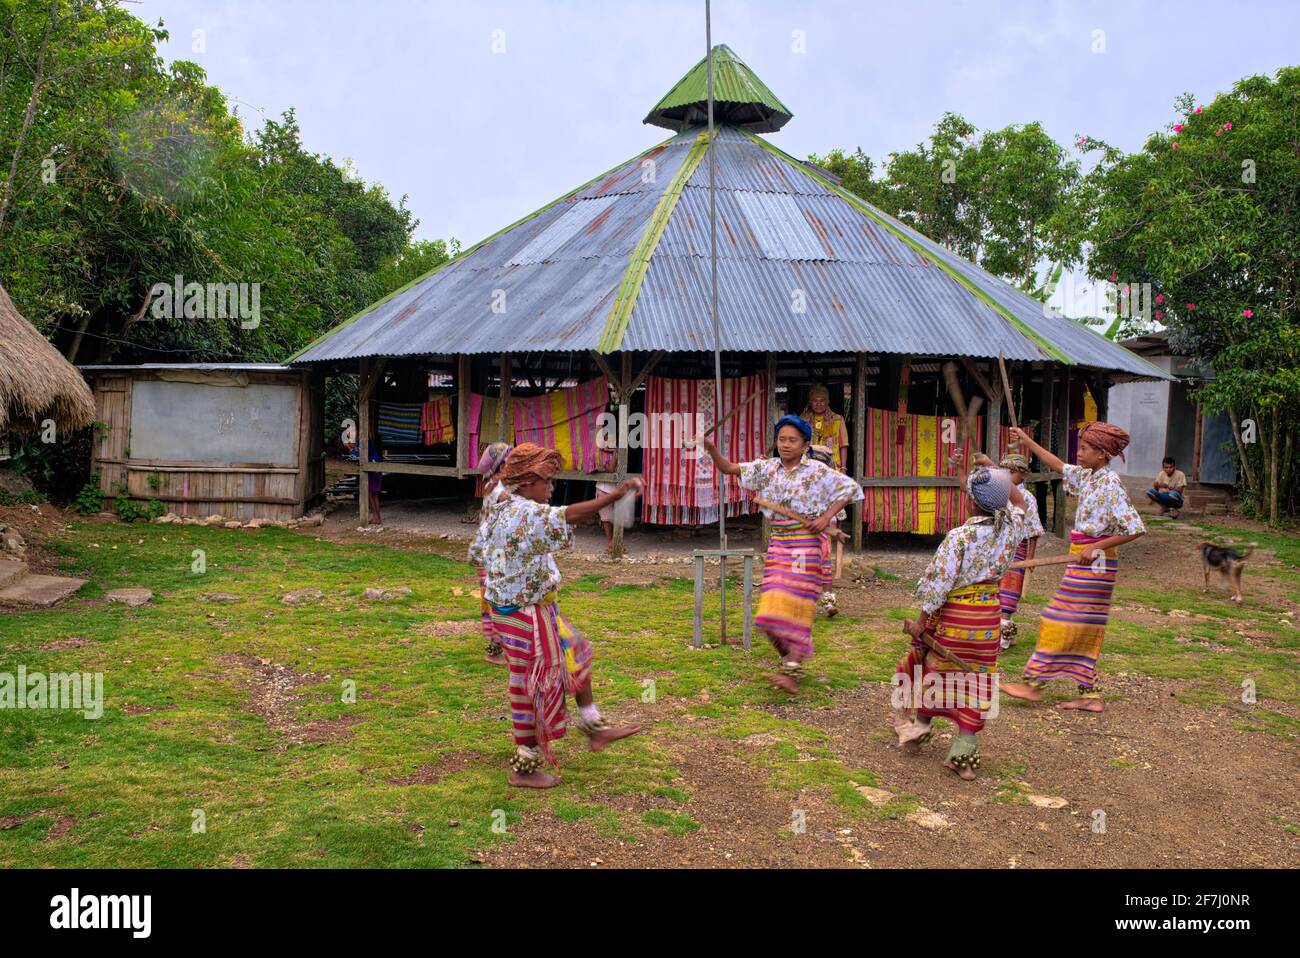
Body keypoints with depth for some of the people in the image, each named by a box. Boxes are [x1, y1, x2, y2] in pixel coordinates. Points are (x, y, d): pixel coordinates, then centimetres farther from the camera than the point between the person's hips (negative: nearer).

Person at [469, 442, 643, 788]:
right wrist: (618, 494, -38)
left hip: (510, 609, 10)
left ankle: (595, 729, 33)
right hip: (528, 615, -10)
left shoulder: (499, 509, 6)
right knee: (537, 688, 3)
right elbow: (571, 514, -38)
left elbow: (477, 552, 11)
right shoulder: (526, 514, -24)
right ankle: (523, 770, 17)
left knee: (575, 656, 21)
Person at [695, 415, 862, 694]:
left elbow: (850, 488, -3)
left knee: (796, 604, -12)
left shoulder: (817, 471, -5)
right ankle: (788, 661, 19)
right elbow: (729, 469, 4)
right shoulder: (767, 468, 7)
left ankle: (792, 673, -15)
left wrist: (825, 518, -12)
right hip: (778, 544, 5)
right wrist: (711, 449, -14)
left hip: (807, 544, -5)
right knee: (774, 606, 2)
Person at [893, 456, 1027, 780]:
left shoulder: (959, 537, -20)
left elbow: (939, 582, -18)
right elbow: (1019, 502, 18)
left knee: (928, 667, 19)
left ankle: (918, 724, 31)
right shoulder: (1010, 529, -5)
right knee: (975, 680, 9)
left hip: (953, 615, -4)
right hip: (988, 616, 4)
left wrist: (921, 621, -9)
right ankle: (965, 755, 11)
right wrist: (993, 469, 16)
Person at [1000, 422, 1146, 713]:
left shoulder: (1110, 484, -16)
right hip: (1086, 561, 9)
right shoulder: (1087, 477, 9)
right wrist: (1028, 443, 27)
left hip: (1094, 562, -9)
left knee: (1060, 622, -4)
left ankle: (1033, 683, 3)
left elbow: (1134, 529, -20)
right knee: (1085, 630, 10)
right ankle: (1089, 695, 15)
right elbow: (1059, 466, 27)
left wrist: (1095, 548, -19)